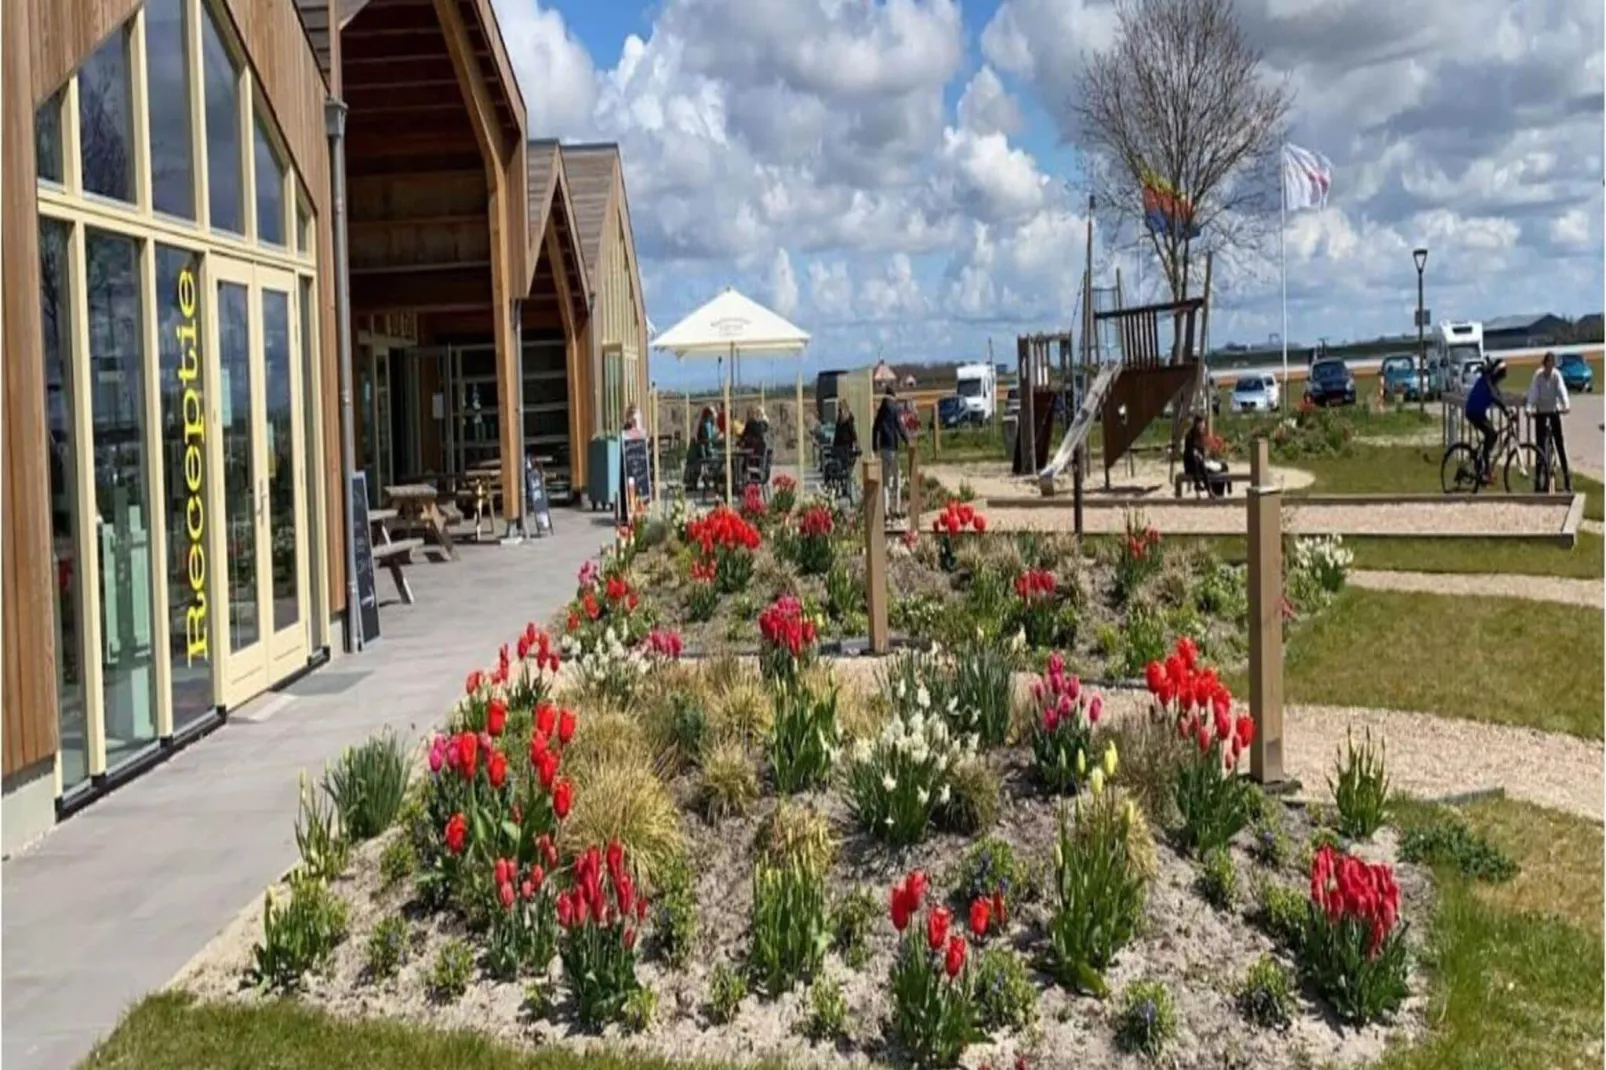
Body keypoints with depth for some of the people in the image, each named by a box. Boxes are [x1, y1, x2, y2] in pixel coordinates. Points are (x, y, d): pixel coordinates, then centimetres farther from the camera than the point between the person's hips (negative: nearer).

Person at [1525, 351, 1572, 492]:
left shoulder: (1557, 375, -11)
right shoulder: (1538, 376, -13)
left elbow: (1561, 390, -24)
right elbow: (1533, 392, -24)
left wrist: (1566, 405, -41)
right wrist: (1529, 408, -39)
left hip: (1554, 412, 0)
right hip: (1540, 413, 0)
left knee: (1560, 443, -4)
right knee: (1540, 446, -2)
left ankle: (1566, 473, 3)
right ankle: (1541, 477, 2)